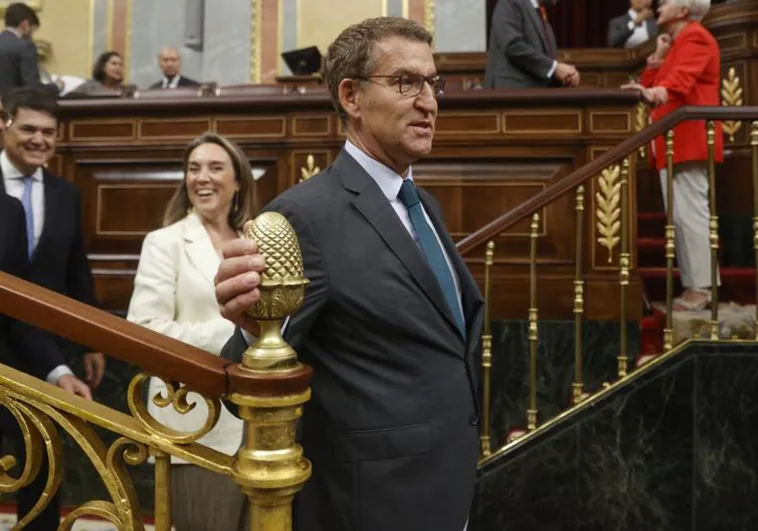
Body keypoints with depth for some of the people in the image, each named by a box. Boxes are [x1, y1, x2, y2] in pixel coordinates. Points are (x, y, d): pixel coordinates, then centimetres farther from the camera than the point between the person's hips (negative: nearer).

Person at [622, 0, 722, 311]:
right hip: (674, 144, 10)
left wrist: (656, 92, -43)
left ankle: (702, 287, -13)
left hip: (688, 142, -10)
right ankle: (693, 283, 9)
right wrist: (658, 57, 10)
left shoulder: (695, 37, -4)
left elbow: (681, 77, -25)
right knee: (681, 215, 6)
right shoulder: (677, 42, 27)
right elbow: (648, 86, 22)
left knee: (689, 213, -14)